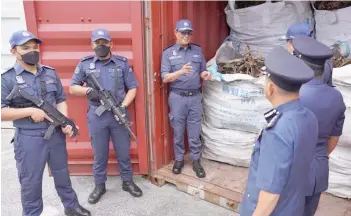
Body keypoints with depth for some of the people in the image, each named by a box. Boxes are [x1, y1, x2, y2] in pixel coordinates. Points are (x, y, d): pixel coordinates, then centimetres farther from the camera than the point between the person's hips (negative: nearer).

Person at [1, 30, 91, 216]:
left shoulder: (50, 73, 5)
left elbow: (61, 100, 8)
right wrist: (31, 111, -18)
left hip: (56, 134, 4)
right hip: (28, 139, -4)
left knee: (62, 174, 19)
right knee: (30, 182, 10)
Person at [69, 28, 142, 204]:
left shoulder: (122, 63, 3)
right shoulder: (84, 64, 3)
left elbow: (132, 88, 3)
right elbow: (72, 88, 6)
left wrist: (123, 106, -12)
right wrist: (88, 91, -14)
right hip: (96, 116, 0)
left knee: (123, 152, 12)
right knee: (99, 154, 13)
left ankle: (128, 182, 31)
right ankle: (99, 186, 30)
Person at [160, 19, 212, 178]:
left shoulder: (198, 50, 7)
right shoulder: (168, 53, -2)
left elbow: (201, 72, 13)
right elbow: (165, 78, -9)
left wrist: (205, 75, -11)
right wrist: (181, 72, -26)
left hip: (195, 96, 2)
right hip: (177, 97, -2)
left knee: (195, 132, 9)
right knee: (178, 131, 10)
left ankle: (196, 161, 23)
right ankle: (179, 159, 27)